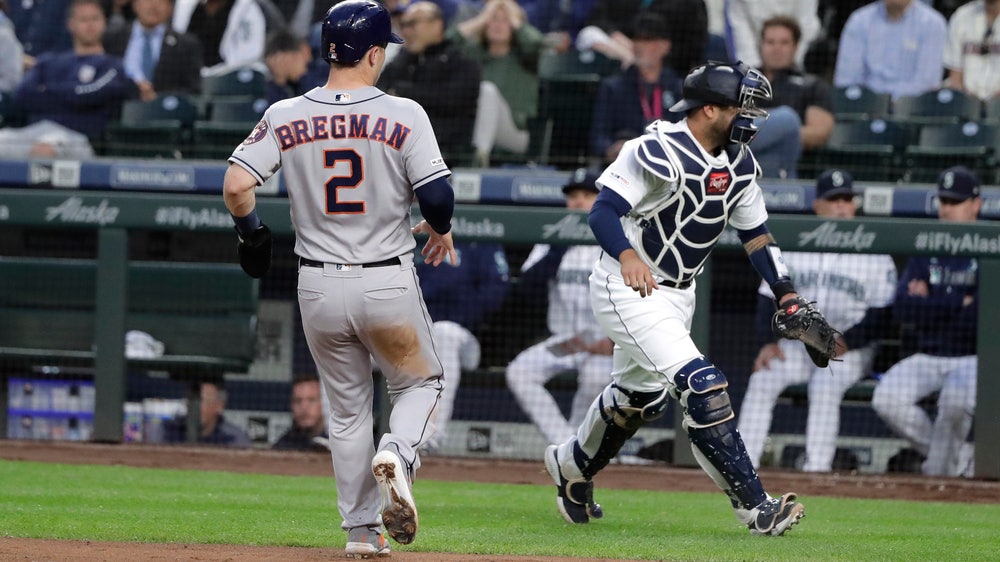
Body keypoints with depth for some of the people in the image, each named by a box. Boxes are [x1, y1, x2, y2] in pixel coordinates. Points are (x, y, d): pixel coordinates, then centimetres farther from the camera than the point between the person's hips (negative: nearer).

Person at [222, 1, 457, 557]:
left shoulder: (285, 117, -2)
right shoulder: (403, 115, -10)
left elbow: (236, 185, -8)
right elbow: (438, 195, -13)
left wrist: (253, 234, 12)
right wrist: (440, 230, 9)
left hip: (318, 286, 3)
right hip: (388, 282, -3)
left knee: (348, 409, 17)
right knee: (420, 382, 19)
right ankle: (397, 454, -11)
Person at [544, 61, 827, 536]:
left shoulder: (738, 164, 3)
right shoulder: (659, 153, -23)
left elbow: (755, 233, 10)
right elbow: (602, 211, -26)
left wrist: (787, 295, -1)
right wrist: (627, 256, -44)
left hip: (678, 293, 9)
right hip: (627, 289, -9)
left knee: (641, 397, 23)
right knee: (702, 387, -20)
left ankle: (572, 465, 48)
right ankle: (754, 506, -22)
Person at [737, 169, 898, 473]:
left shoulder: (874, 255, 0)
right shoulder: (792, 246, 11)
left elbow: (882, 314, -5)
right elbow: (769, 298, 10)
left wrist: (844, 343, -18)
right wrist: (768, 342, -7)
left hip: (850, 349, -3)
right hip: (796, 343, 3)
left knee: (825, 386, -32)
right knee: (762, 380, -22)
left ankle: (817, 467, -35)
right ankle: (744, 464, -25)